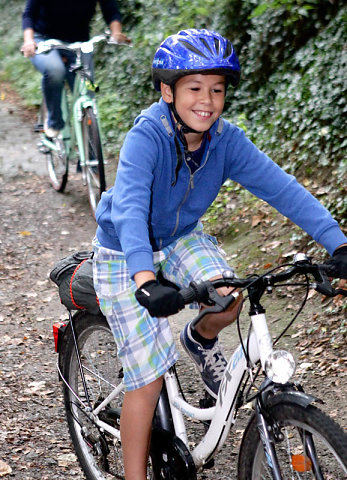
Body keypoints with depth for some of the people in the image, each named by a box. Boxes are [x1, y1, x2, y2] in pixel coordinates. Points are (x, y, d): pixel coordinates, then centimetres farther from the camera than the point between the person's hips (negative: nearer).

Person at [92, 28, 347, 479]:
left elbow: (282, 187, -21)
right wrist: (145, 281, -58)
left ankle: (202, 342, 11)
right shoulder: (147, 137, -30)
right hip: (126, 255, -4)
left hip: (182, 239, 4)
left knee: (228, 303, -25)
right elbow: (129, 208, -43)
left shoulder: (226, 140, -16)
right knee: (148, 378, -7)